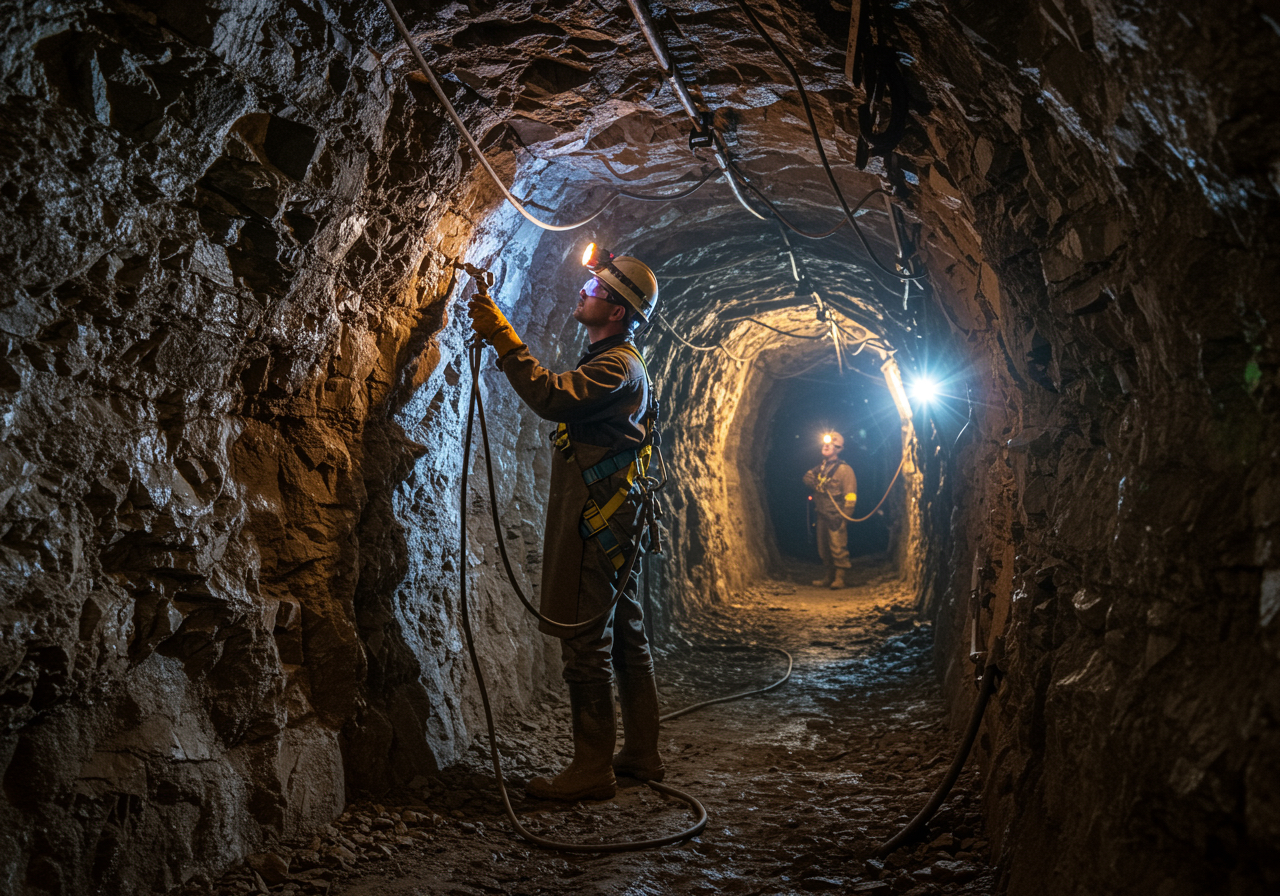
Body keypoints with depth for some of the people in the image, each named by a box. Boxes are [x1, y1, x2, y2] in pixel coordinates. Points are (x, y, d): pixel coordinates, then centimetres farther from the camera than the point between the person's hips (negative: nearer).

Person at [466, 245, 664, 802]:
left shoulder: (616, 366, -13)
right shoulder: (618, 363, 22)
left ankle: (592, 769, 0)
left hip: (595, 519, -11)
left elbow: (552, 397, -27)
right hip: (611, 518, 11)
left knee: (586, 641, -7)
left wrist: (501, 337, -23)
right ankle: (642, 755, 23)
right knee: (625, 636, 13)